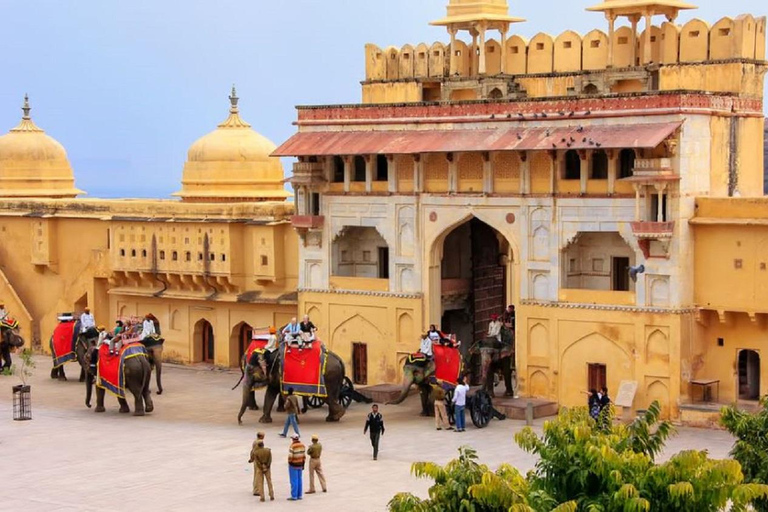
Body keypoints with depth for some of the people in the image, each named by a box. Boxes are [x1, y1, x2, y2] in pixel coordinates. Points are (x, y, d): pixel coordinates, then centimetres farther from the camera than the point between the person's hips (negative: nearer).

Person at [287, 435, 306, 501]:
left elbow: (290, 456, -19)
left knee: (294, 481, -2)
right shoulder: (302, 445, 2)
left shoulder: (292, 446, -18)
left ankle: (294, 496, 0)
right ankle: (299, 495, 17)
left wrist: (289, 462, 0)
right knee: (299, 480, 13)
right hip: (300, 465, 6)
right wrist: (303, 464, 14)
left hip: (293, 465, -6)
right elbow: (304, 456, 6)